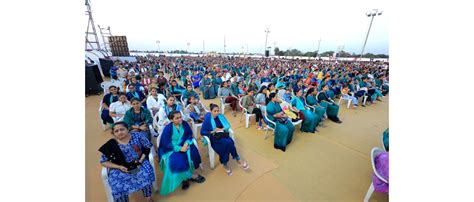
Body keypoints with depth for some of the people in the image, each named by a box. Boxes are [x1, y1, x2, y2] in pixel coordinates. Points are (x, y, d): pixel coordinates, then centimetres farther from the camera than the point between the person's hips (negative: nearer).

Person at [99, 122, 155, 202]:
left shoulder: (137, 136, -8)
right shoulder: (111, 145, -7)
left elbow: (147, 147, -1)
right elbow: (103, 161, 0)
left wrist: (141, 160, -13)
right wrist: (119, 167, -14)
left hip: (139, 163, -1)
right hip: (121, 168, 1)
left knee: (146, 176, -25)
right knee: (117, 186, -24)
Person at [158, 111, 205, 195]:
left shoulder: (185, 124, -6)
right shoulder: (167, 128, -16)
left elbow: (189, 135, 1)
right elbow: (166, 144, -17)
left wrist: (186, 143, -20)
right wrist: (180, 148, -25)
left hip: (183, 145, 3)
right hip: (170, 149, -3)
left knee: (192, 152, -24)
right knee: (177, 159, -29)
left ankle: (186, 177, -6)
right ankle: (192, 175, -6)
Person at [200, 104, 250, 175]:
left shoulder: (221, 116, 4)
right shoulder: (207, 119, -8)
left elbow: (228, 125, 10)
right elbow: (202, 132, -7)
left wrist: (222, 129, -11)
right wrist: (212, 131, -17)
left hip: (223, 136, 4)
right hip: (214, 138, -4)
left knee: (229, 142, -31)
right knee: (228, 142, -31)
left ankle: (225, 163, -14)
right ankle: (238, 159, -11)